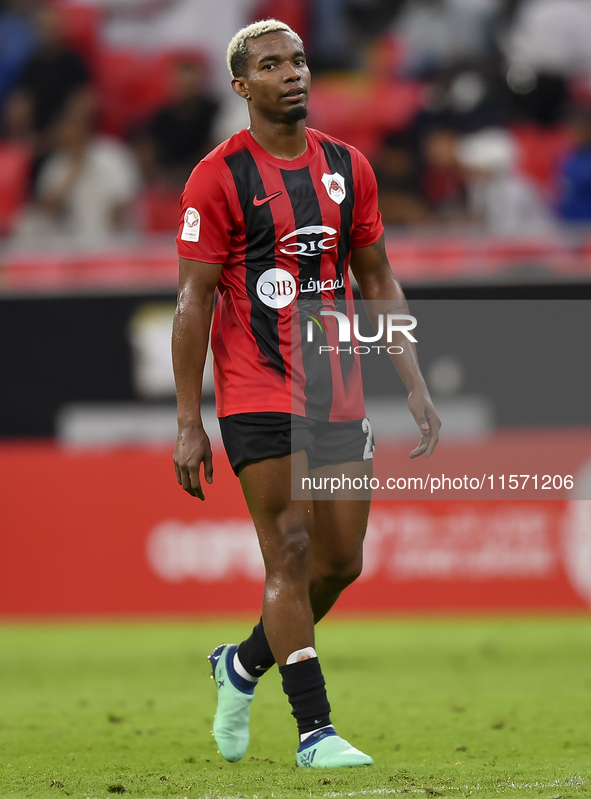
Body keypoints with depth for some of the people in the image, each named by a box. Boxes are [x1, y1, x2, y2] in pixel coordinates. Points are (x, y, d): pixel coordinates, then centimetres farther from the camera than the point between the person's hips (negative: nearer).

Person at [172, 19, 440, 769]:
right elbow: (193, 300, -7)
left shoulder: (346, 167, 10)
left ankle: (245, 664, 32)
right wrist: (188, 423, -11)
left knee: (342, 561, 8)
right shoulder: (219, 177, -6)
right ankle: (315, 731, -4)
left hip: (339, 396, 6)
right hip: (260, 399, -6)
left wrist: (415, 386, 10)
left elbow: (378, 281, 16)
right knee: (291, 559, -9)